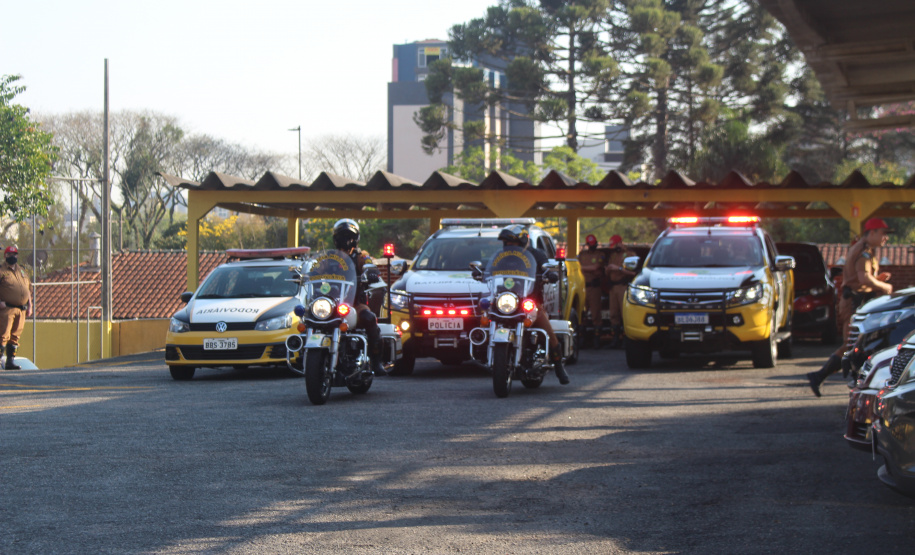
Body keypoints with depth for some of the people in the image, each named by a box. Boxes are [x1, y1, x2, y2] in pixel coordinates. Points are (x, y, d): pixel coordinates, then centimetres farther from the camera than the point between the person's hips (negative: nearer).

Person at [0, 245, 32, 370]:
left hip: (21, 310, 7)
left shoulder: (22, 272, 20)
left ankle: (11, 361, 12)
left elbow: (28, 289, 25)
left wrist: (29, 306, 18)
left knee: (15, 337, 8)